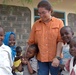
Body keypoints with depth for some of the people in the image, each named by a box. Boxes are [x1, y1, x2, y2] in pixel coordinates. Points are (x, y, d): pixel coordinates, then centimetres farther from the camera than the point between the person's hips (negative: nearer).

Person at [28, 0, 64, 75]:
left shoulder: (59, 22, 1)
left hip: (55, 59, -1)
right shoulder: (36, 24, 7)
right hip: (41, 59, 2)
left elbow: (60, 41, -5)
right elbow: (31, 42, 7)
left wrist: (57, 57, -13)